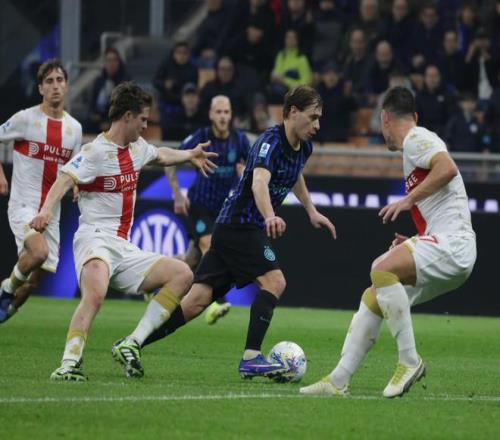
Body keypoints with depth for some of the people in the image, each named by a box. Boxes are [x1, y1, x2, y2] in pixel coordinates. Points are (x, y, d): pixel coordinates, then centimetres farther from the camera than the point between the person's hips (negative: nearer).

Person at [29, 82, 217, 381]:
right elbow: (65, 180, -26)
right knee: (96, 293, -36)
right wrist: (47, 210, -42)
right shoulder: (96, 151, -9)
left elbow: (160, 155, 44)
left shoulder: (137, 147, 17)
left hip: (125, 250, 9)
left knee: (183, 275, 0)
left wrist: (189, 155, 36)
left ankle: (132, 344, -7)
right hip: (95, 240, -9)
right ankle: (69, 364, -38)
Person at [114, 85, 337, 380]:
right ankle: (251, 358, -23)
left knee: (198, 300, 2)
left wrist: (311, 211, 39)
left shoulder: (303, 148, 11)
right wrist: (270, 217, -54)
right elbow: (259, 182, -37)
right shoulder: (271, 142, -18)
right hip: (240, 224, -8)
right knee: (274, 281, -21)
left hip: (231, 229, 8)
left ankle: (133, 344, 3)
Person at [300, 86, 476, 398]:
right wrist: (414, 243, 24)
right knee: (372, 298, 10)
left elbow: (448, 168, -24)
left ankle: (410, 361, -21)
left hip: (451, 243, -10)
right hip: (445, 247, 10)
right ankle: (339, 381, 10)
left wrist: (408, 200, -19)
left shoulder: (416, 139, -3)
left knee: (382, 270, -28)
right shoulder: (416, 143, 26)